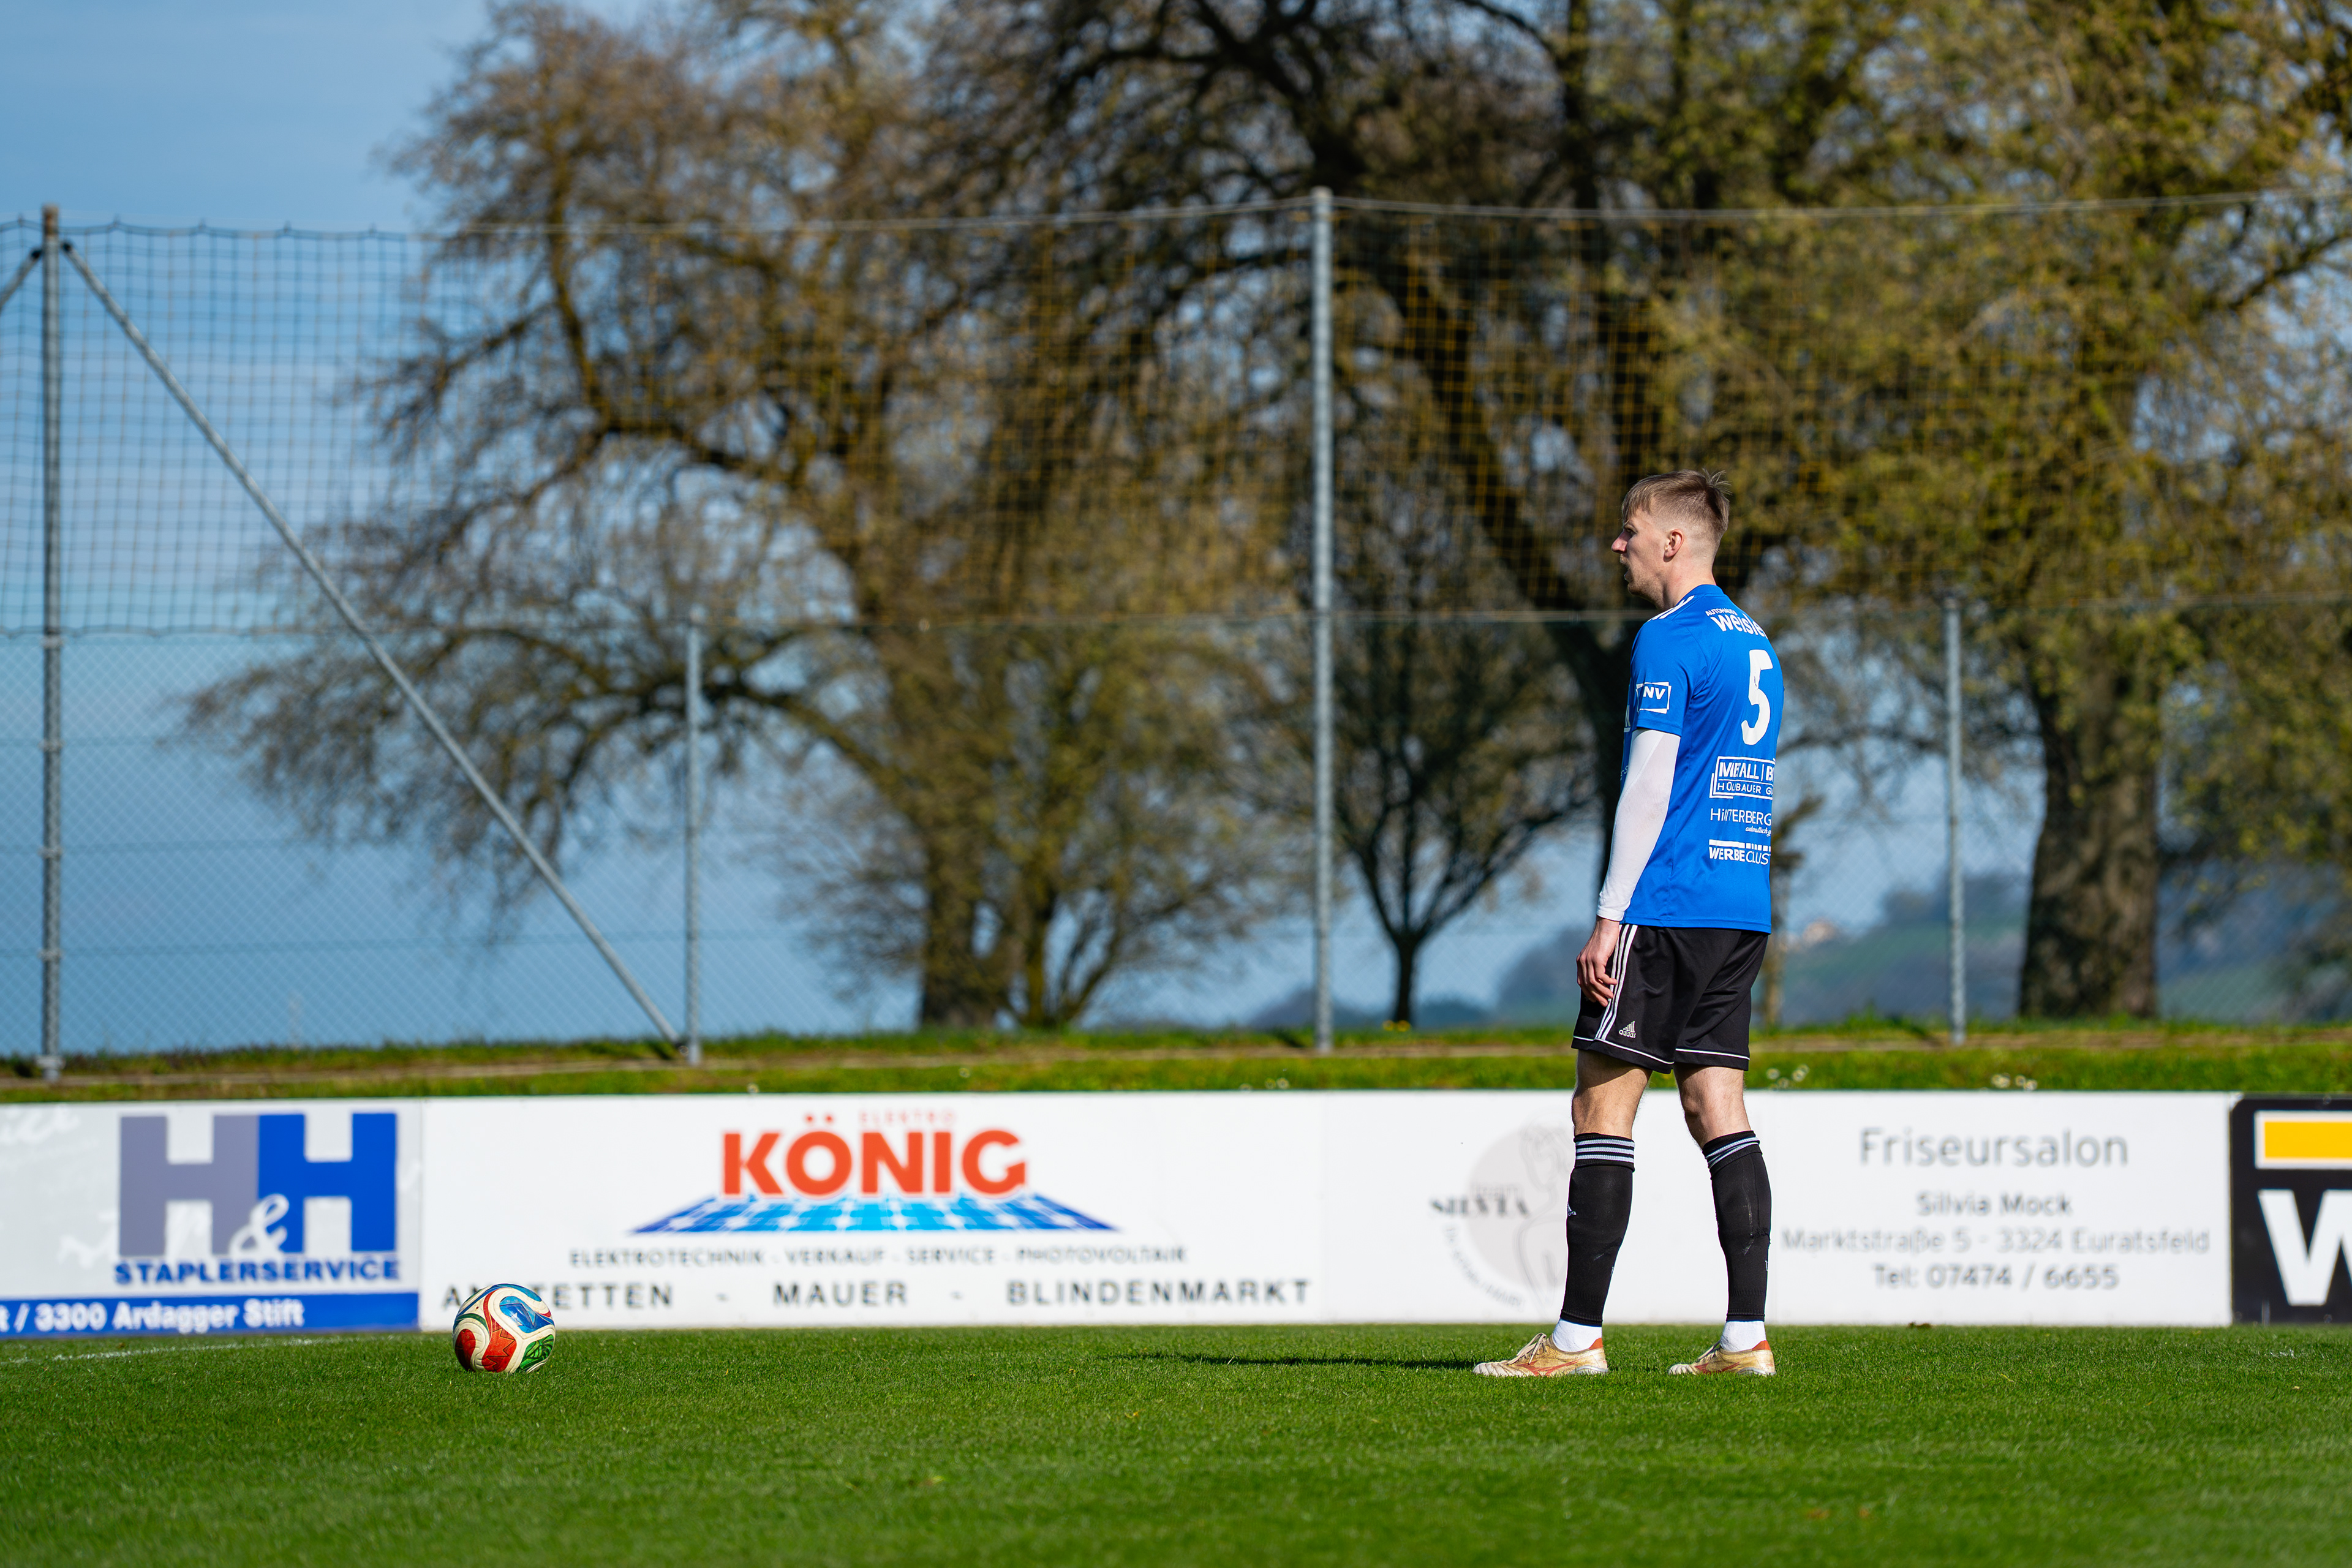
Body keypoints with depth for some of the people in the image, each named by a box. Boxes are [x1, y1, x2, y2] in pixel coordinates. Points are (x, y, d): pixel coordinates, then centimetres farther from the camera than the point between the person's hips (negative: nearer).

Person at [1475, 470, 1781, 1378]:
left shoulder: (1668, 641, -10)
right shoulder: (1754, 642, 17)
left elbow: (1650, 783, -15)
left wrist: (1611, 916, -15)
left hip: (1666, 907, -8)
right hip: (1742, 909, 8)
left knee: (1603, 1108, -5)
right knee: (1718, 1111, 6)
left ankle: (1578, 1336, -6)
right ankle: (1746, 1335, 0)